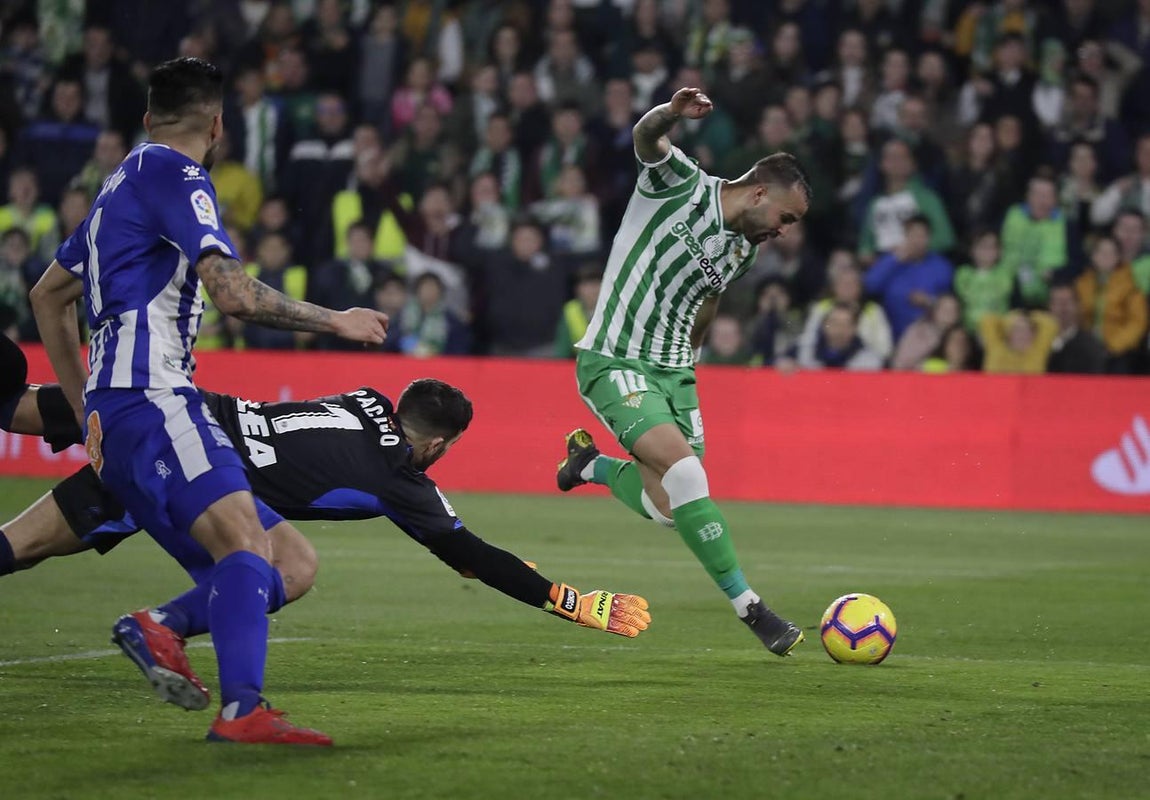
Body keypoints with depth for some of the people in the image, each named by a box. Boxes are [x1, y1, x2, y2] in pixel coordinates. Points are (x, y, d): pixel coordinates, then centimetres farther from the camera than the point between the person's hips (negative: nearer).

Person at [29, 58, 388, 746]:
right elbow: (234, 294, -16)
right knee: (246, 544, -26)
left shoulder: (123, 184, 25)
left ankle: (159, 630, -17)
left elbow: (48, 296, 35)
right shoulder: (175, 175, -4)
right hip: (151, 400, -9)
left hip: (113, 409, 9)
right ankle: (243, 710, -41)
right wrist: (336, 321, -3)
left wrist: (87, 412, 36)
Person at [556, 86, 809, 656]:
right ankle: (749, 608, -17)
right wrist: (673, 114, -50)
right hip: (615, 363, -7)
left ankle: (591, 465, 28)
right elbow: (645, 139, -29)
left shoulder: (745, 248, 11)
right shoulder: (682, 185, -10)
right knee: (685, 470, -23)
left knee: (669, 509, -2)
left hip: (672, 372, 7)